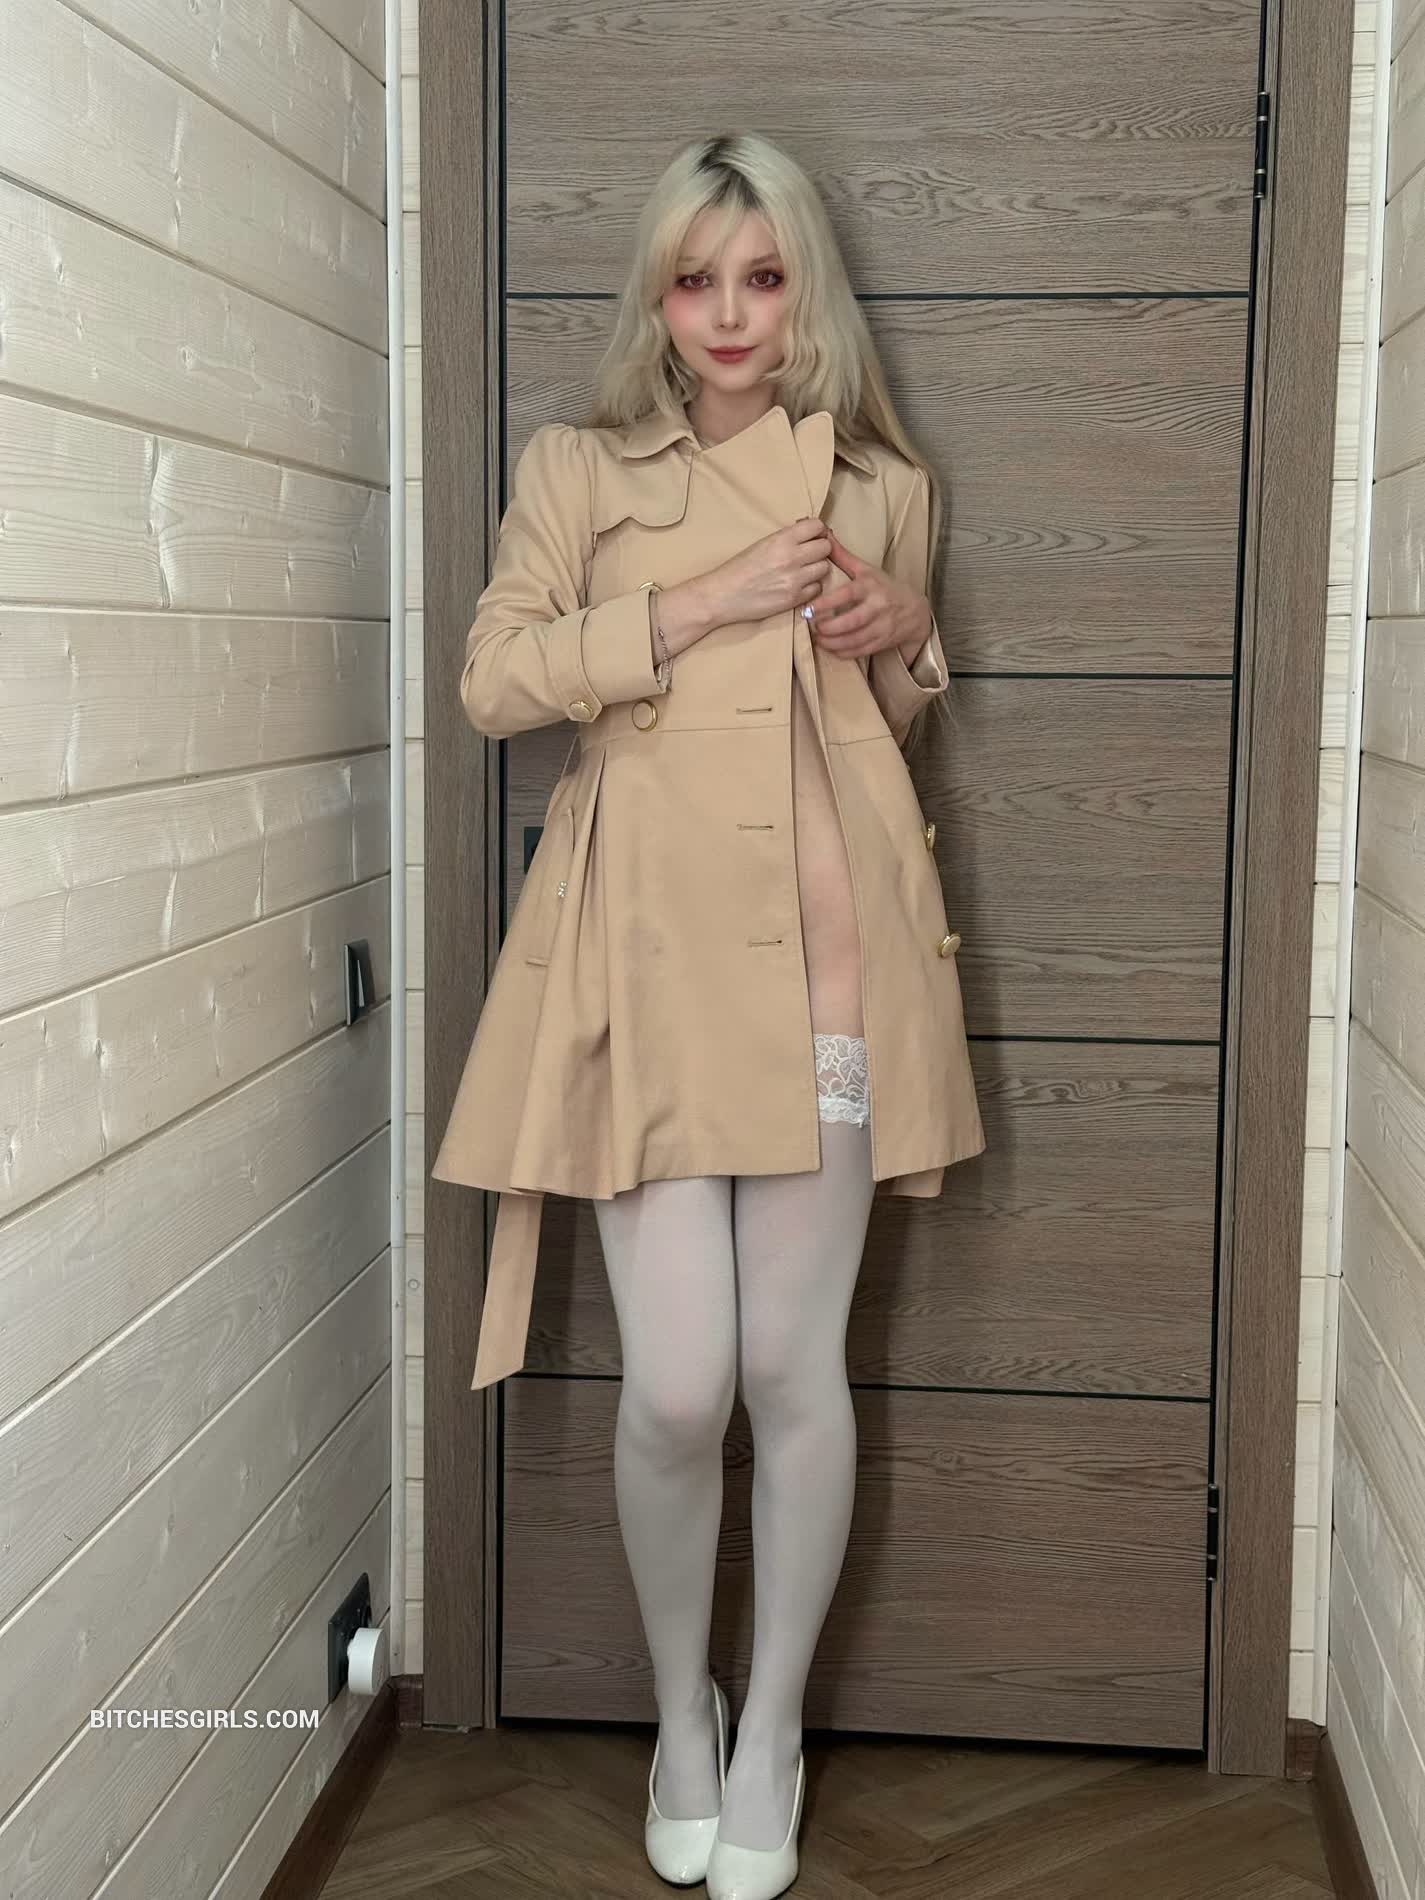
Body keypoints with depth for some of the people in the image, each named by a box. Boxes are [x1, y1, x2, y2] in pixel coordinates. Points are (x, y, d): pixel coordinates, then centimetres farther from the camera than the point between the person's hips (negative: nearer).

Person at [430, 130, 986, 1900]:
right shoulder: (576, 469, 8)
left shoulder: (881, 485, 13)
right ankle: (679, 1716, 25)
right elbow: (493, 678, -2)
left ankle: (772, 1731, 27)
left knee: (794, 1367, 5)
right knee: (676, 1384, -4)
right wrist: (698, 606, -10)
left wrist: (908, 642, 1)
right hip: (651, 950, -1)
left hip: (827, 953, 2)